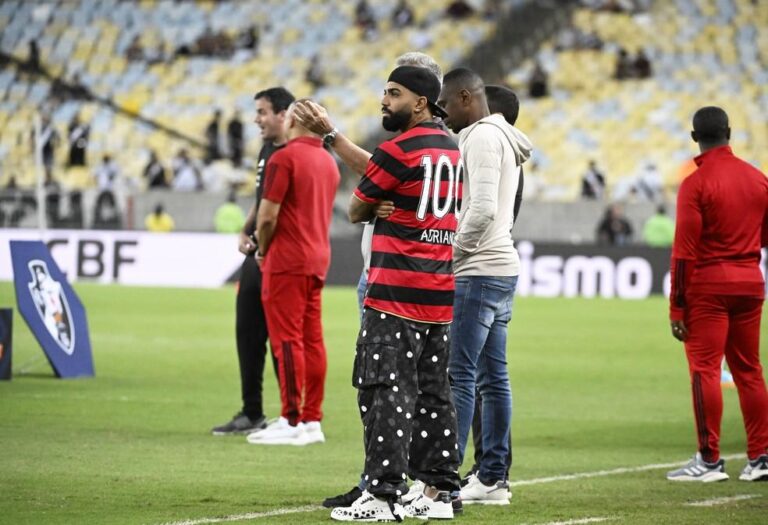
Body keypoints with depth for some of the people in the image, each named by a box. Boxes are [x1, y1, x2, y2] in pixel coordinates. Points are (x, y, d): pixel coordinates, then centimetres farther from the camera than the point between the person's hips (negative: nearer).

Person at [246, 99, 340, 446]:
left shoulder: (285, 158, -12)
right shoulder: (329, 162, 13)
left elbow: (268, 214, -16)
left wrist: (262, 249, 1)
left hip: (287, 261, -8)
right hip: (318, 260, 8)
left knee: (287, 341, -6)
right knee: (312, 340, 9)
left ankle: (292, 421, -8)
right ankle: (312, 419, 10)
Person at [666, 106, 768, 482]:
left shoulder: (695, 184, -11)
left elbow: (684, 250, -13)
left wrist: (676, 307, -10)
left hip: (708, 286, -5)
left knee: (704, 369, -3)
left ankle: (709, 460, -6)